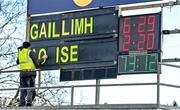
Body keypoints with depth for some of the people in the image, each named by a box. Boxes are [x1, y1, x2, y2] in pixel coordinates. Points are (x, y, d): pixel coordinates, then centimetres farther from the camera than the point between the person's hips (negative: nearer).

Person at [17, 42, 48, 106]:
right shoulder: (30, 52, 1)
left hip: (22, 72, 5)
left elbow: (18, 62, 31)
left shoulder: (20, 52, 16)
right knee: (30, 89, -7)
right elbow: (37, 62, -4)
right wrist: (43, 58, 12)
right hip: (30, 72, -5)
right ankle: (29, 102, -26)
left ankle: (21, 105, 1)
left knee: (23, 90, 10)